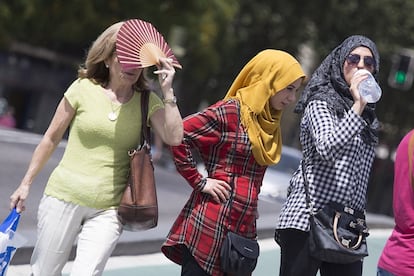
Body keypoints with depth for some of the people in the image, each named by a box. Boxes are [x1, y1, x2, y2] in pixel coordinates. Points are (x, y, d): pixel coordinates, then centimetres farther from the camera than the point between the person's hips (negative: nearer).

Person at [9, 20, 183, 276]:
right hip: (65, 196, 0)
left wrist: (168, 91, -17)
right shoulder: (83, 89, -3)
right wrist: (26, 184, 8)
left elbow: (174, 138, -15)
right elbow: (51, 139, 5)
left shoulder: (148, 102, 0)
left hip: (108, 209, 0)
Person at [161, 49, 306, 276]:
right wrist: (199, 182, -12)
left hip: (243, 229, 8)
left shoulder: (268, 121, 14)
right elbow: (178, 134, -16)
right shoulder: (231, 111, -10)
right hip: (210, 229, -8)